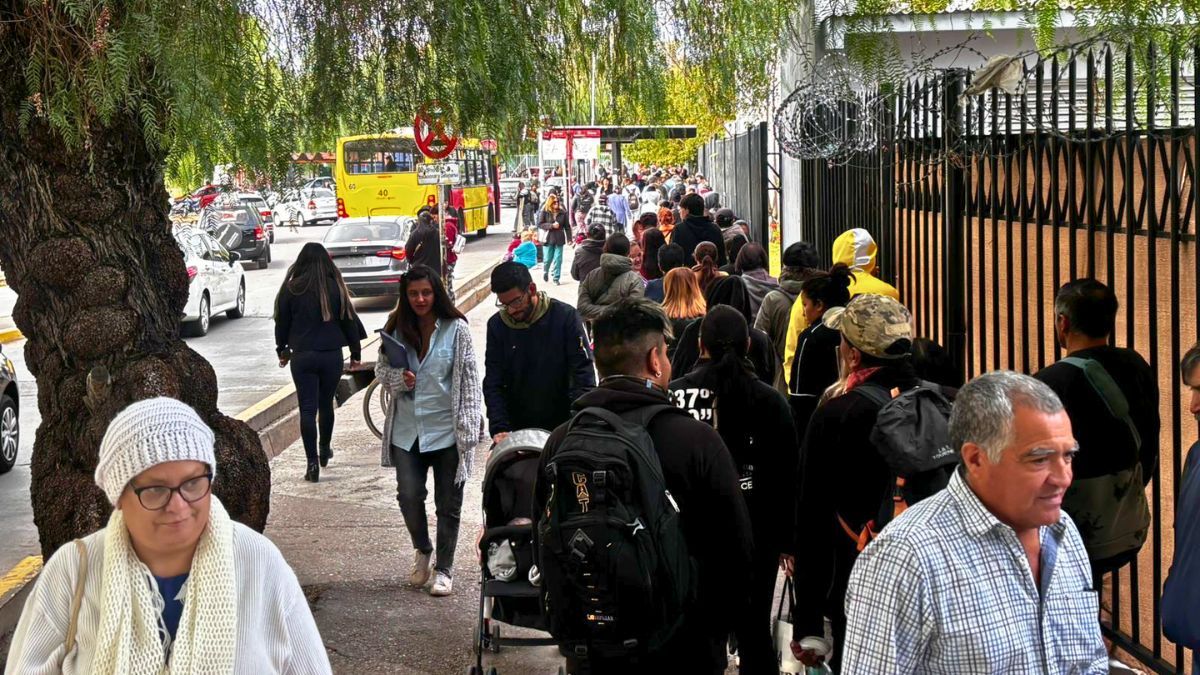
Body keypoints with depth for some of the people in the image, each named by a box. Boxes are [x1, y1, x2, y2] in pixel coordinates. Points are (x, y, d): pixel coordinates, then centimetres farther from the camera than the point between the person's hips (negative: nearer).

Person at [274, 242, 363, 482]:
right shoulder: (335, 288, -4)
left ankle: (313, 463, -7)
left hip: (302, 356, -1)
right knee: (326, 404, 20)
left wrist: (282, 350, 19)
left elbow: (281, 322, 4)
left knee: (307, 409, 0)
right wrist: (356, 353, 13)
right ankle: (324, 450, 34)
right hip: (331, 355, 1)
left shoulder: (291, 289, -5)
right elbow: (349, 321, 2)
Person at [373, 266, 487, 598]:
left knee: (448, 504, 6)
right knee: (409, 496, -4)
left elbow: (469, 380, -6)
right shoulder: (396, 329, 3)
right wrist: (399, 378, -10)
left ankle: (444, 568, 21)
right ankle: (422, 550, 25)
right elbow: (381, 369, 13)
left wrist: (469, 429, -11)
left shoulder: (456, 330, -7)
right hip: (407, 430, 3)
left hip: (446, 430, -2)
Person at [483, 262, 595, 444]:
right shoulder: (497, 325, -4)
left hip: (562, 428, -2)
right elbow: (493, 383, -4)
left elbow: (583, 374, -13)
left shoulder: (565, 316, -12)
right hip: (516, 429, 2)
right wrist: (499, 428, -17)